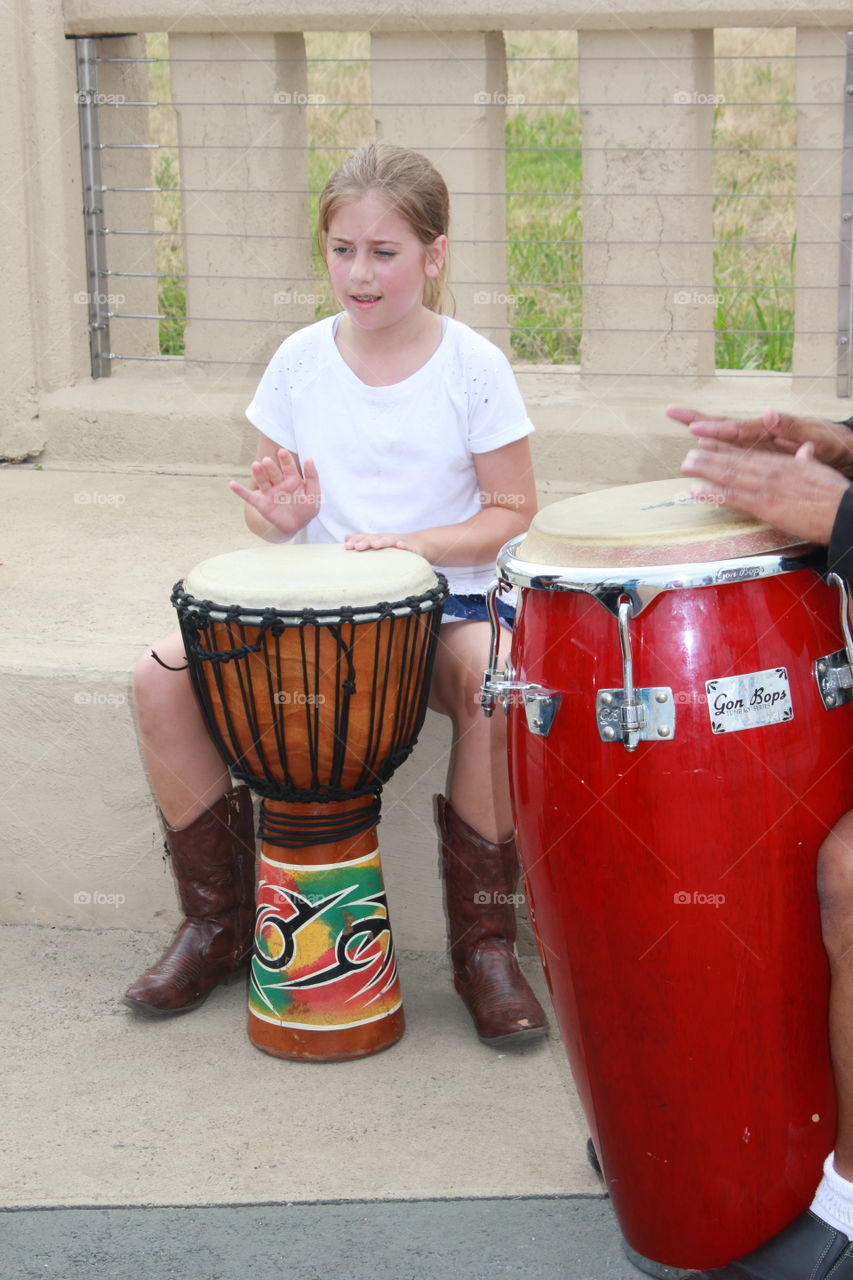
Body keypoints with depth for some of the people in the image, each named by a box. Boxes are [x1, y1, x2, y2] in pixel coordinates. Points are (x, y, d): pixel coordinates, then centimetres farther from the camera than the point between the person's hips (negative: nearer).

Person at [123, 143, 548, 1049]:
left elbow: (512, 513, -3)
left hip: (445, 601, -3)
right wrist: (280, 516, -13)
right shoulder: (300, 361, 3)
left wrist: (415, 545, -19)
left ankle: (484, 944, -15)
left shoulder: (472, 367, -5)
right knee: (162, 678, -17)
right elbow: (269, 502, 11)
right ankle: (216, 922, 3)